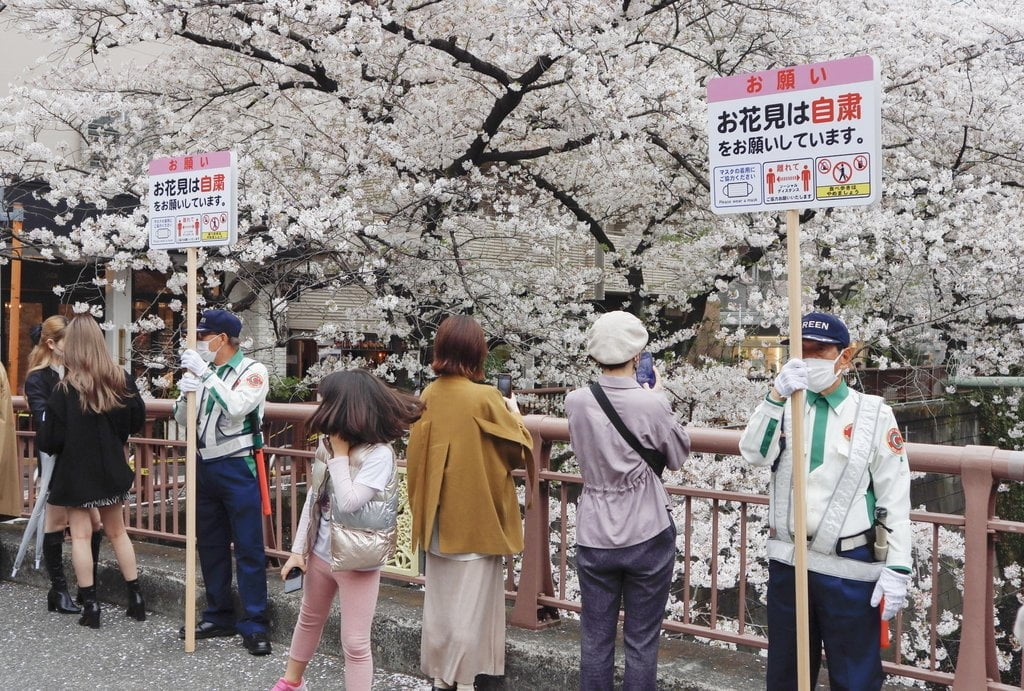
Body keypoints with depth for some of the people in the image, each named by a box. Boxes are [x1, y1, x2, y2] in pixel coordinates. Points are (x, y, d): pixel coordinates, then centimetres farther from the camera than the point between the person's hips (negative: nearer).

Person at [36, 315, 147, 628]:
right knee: (117, 532, 15)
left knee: (81, 535, 5)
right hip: (112, 468, 4)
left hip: (76, 472, -4)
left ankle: (90, 606, 7)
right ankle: (136, 598, 18)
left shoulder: (66, 388, -15)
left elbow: (49, 439, -13)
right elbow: (137, 421, 6)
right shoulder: (121, 379, -3)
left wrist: (43, 441, 8)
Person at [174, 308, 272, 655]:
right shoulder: (201, 370, 9)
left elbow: (237, 406, -26)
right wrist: (185, 393, -13)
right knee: (210, 545, 14)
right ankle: (219, 616, 27)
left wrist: (205, 374, -24)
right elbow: (181, 418, 7)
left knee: (248, 547, -3)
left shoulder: (252, 371, -9)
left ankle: (253, 625, 4)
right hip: (204, 467, 7)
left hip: (237, 468, -7)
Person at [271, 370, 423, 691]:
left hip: (355, 560, -7)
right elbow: (313, 499, 6)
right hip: (320, 553, 7)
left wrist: (340, 454, -21)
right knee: (309, 619, 28)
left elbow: (349, 502, -28)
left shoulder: (379, 454, -21)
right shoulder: (327, 445, 0)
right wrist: (298, 549, 5)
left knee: (355, 644, 2)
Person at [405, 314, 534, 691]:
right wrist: (514, 414, 7)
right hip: (475, 515, -6)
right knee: (472, 599, 5)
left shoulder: (429, 395, 0)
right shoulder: (484, 397, -17)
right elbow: (518, 451, -8)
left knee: (440, 595, 16)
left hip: (439, 516, 6)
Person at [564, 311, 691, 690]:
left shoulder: (575, 402, -7)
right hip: (647, 537, -3)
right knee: (641, 643, 10)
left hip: (594, 536, 3)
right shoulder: (650, 404, -17)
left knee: (595, 641, 13)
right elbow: (678, 456, 0)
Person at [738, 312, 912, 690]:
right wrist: (776, 396, -24)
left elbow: (895, 498, -4)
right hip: (787, 561, 3)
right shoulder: (786, 405, 4)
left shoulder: (874, 413, -4)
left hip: (849, 567, -3)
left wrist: (897, 569, -9)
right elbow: (754, 454, -13)